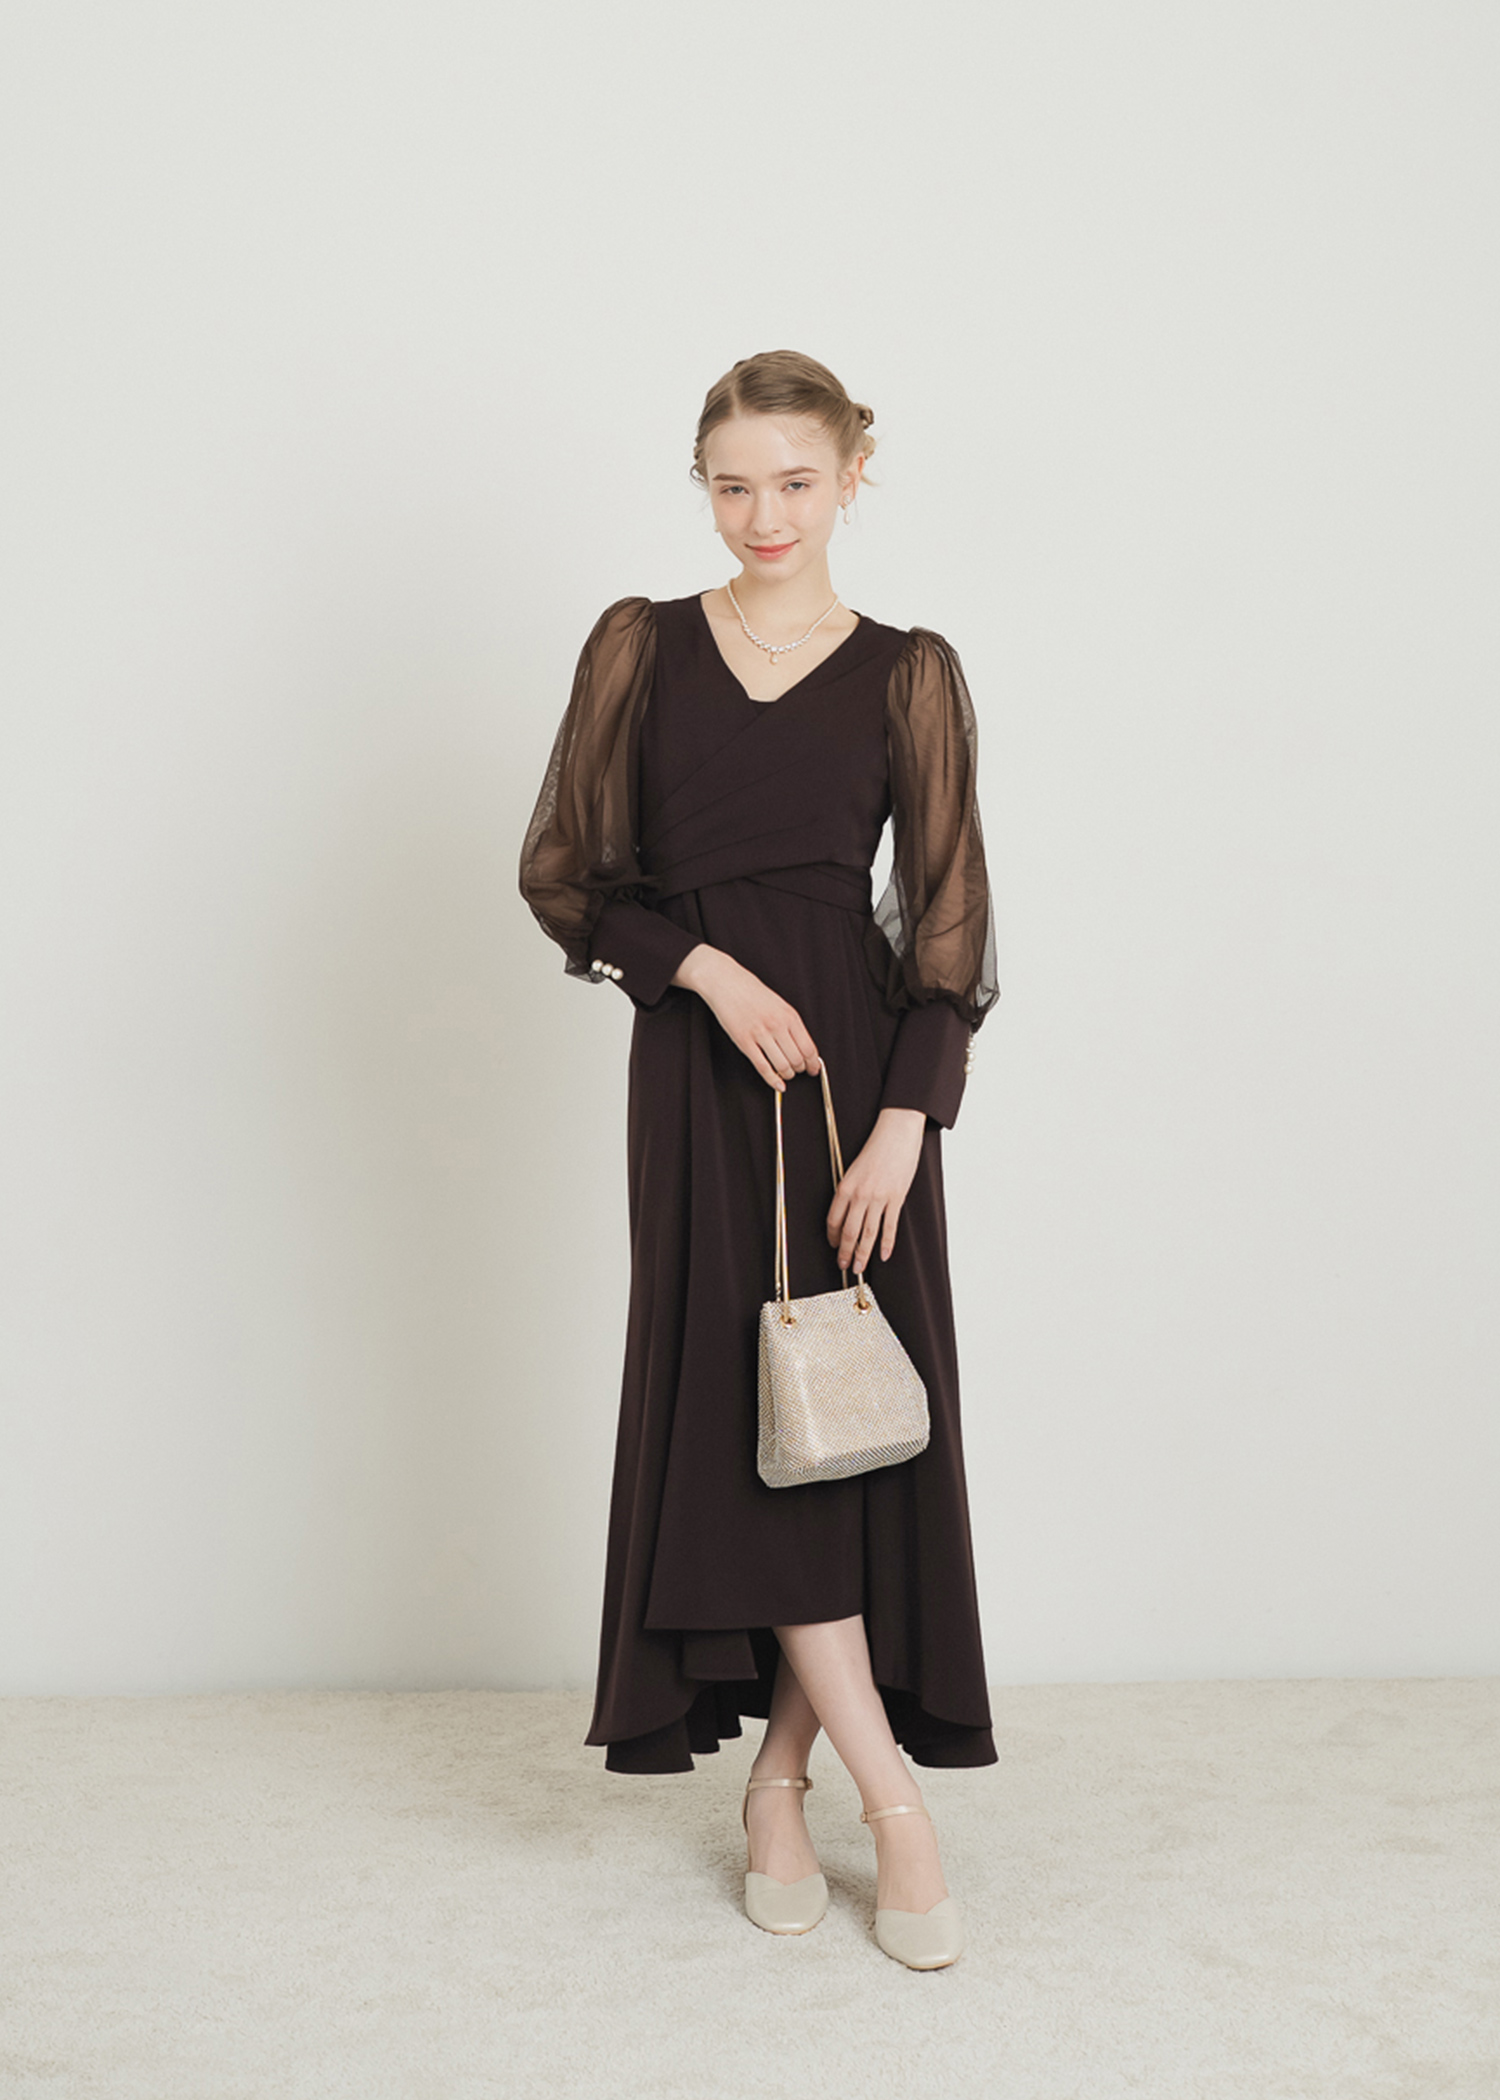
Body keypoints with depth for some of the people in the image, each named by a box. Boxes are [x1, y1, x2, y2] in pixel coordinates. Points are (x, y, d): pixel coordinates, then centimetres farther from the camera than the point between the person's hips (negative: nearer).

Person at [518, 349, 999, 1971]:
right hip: (700, 1066, 0)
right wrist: (707, 965, -11)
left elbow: (947, 919, 0)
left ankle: (780, 1780, 16)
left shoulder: (908, 672, 4)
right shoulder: (640, 647, 6)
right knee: (740, 1406, -7)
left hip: (857, 1058, 0)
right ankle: (889, 1793, 0)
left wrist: (903, 1120, -11)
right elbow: (564, 871, 5)